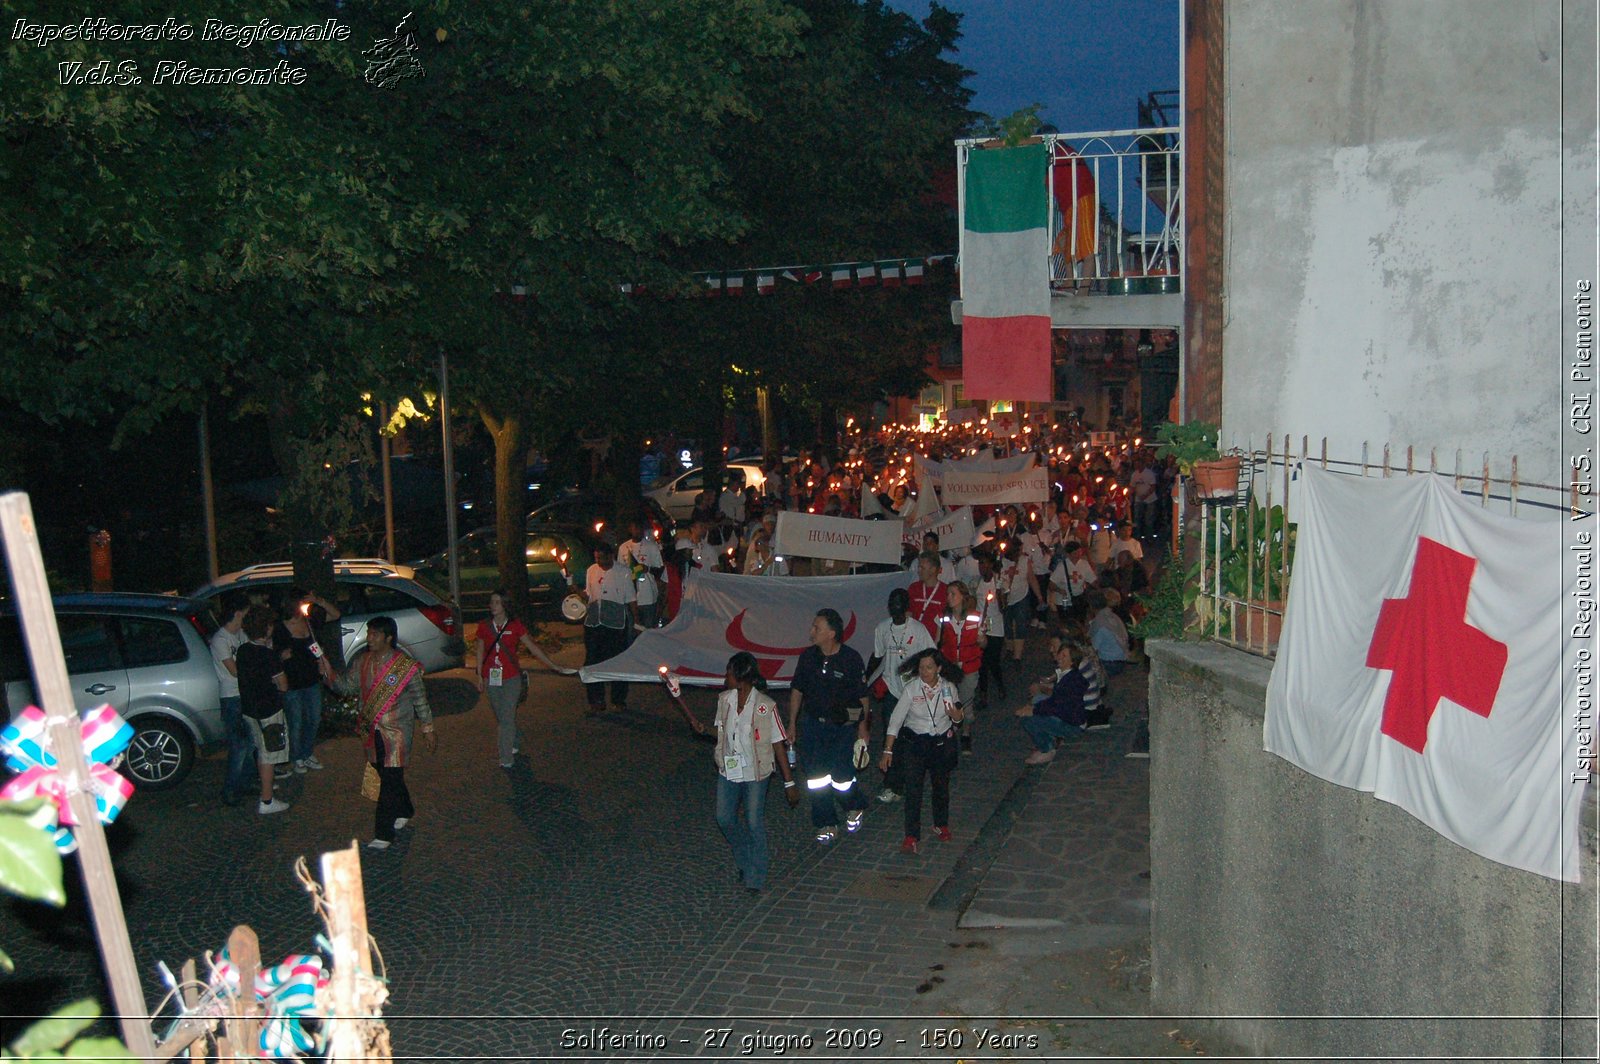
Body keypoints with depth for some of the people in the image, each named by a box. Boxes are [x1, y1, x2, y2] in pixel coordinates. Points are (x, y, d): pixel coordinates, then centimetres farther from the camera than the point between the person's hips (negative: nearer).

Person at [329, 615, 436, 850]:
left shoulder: (405, 666, -12)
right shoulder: (363, 663, 4)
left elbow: (419, 698, -5)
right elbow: (345, 685, 7)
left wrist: (428, 729, -1)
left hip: (397, 732, -6)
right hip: (373, 731, 6)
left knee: (390, 780, -7)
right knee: (387, 776, 18)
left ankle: (384, 834, -4)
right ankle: (404, 811, 41)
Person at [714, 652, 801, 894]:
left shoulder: (765, 706, -19)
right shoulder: (725, 700, -3)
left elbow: (779, 744, -14)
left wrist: (789, 783, -12)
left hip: (756, 773, -5)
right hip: (728, 771, 5)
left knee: (754, 824, 0)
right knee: (724, 818, 9)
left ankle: (755, 879, 16)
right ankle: (745, 861, 35)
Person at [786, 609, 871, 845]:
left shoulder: (851, 659, -13)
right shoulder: (808, 656, -2)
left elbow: (863, 697, -3)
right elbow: (797, 691, 8)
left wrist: (863, 728, 2)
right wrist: (792, 724, 9)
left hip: (844, 727, -4)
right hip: (814, 725, 4)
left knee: (841, 777, -5)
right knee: (816, 778, 4)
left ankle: (855, 808, 27)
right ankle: (827, 825, 19)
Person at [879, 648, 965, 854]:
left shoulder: (948, 688, -7)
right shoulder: (911, 690, -14)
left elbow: (957, 719, 6)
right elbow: (895, 721, -12)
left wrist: (954, 713, -19)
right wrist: (888, 751, -16)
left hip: (942, 743, 2)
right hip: (915, 743, -2)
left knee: (941, 785, 15)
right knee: (913, 789, -9)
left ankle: (941, 825, 38)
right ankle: (912, 836, -4)